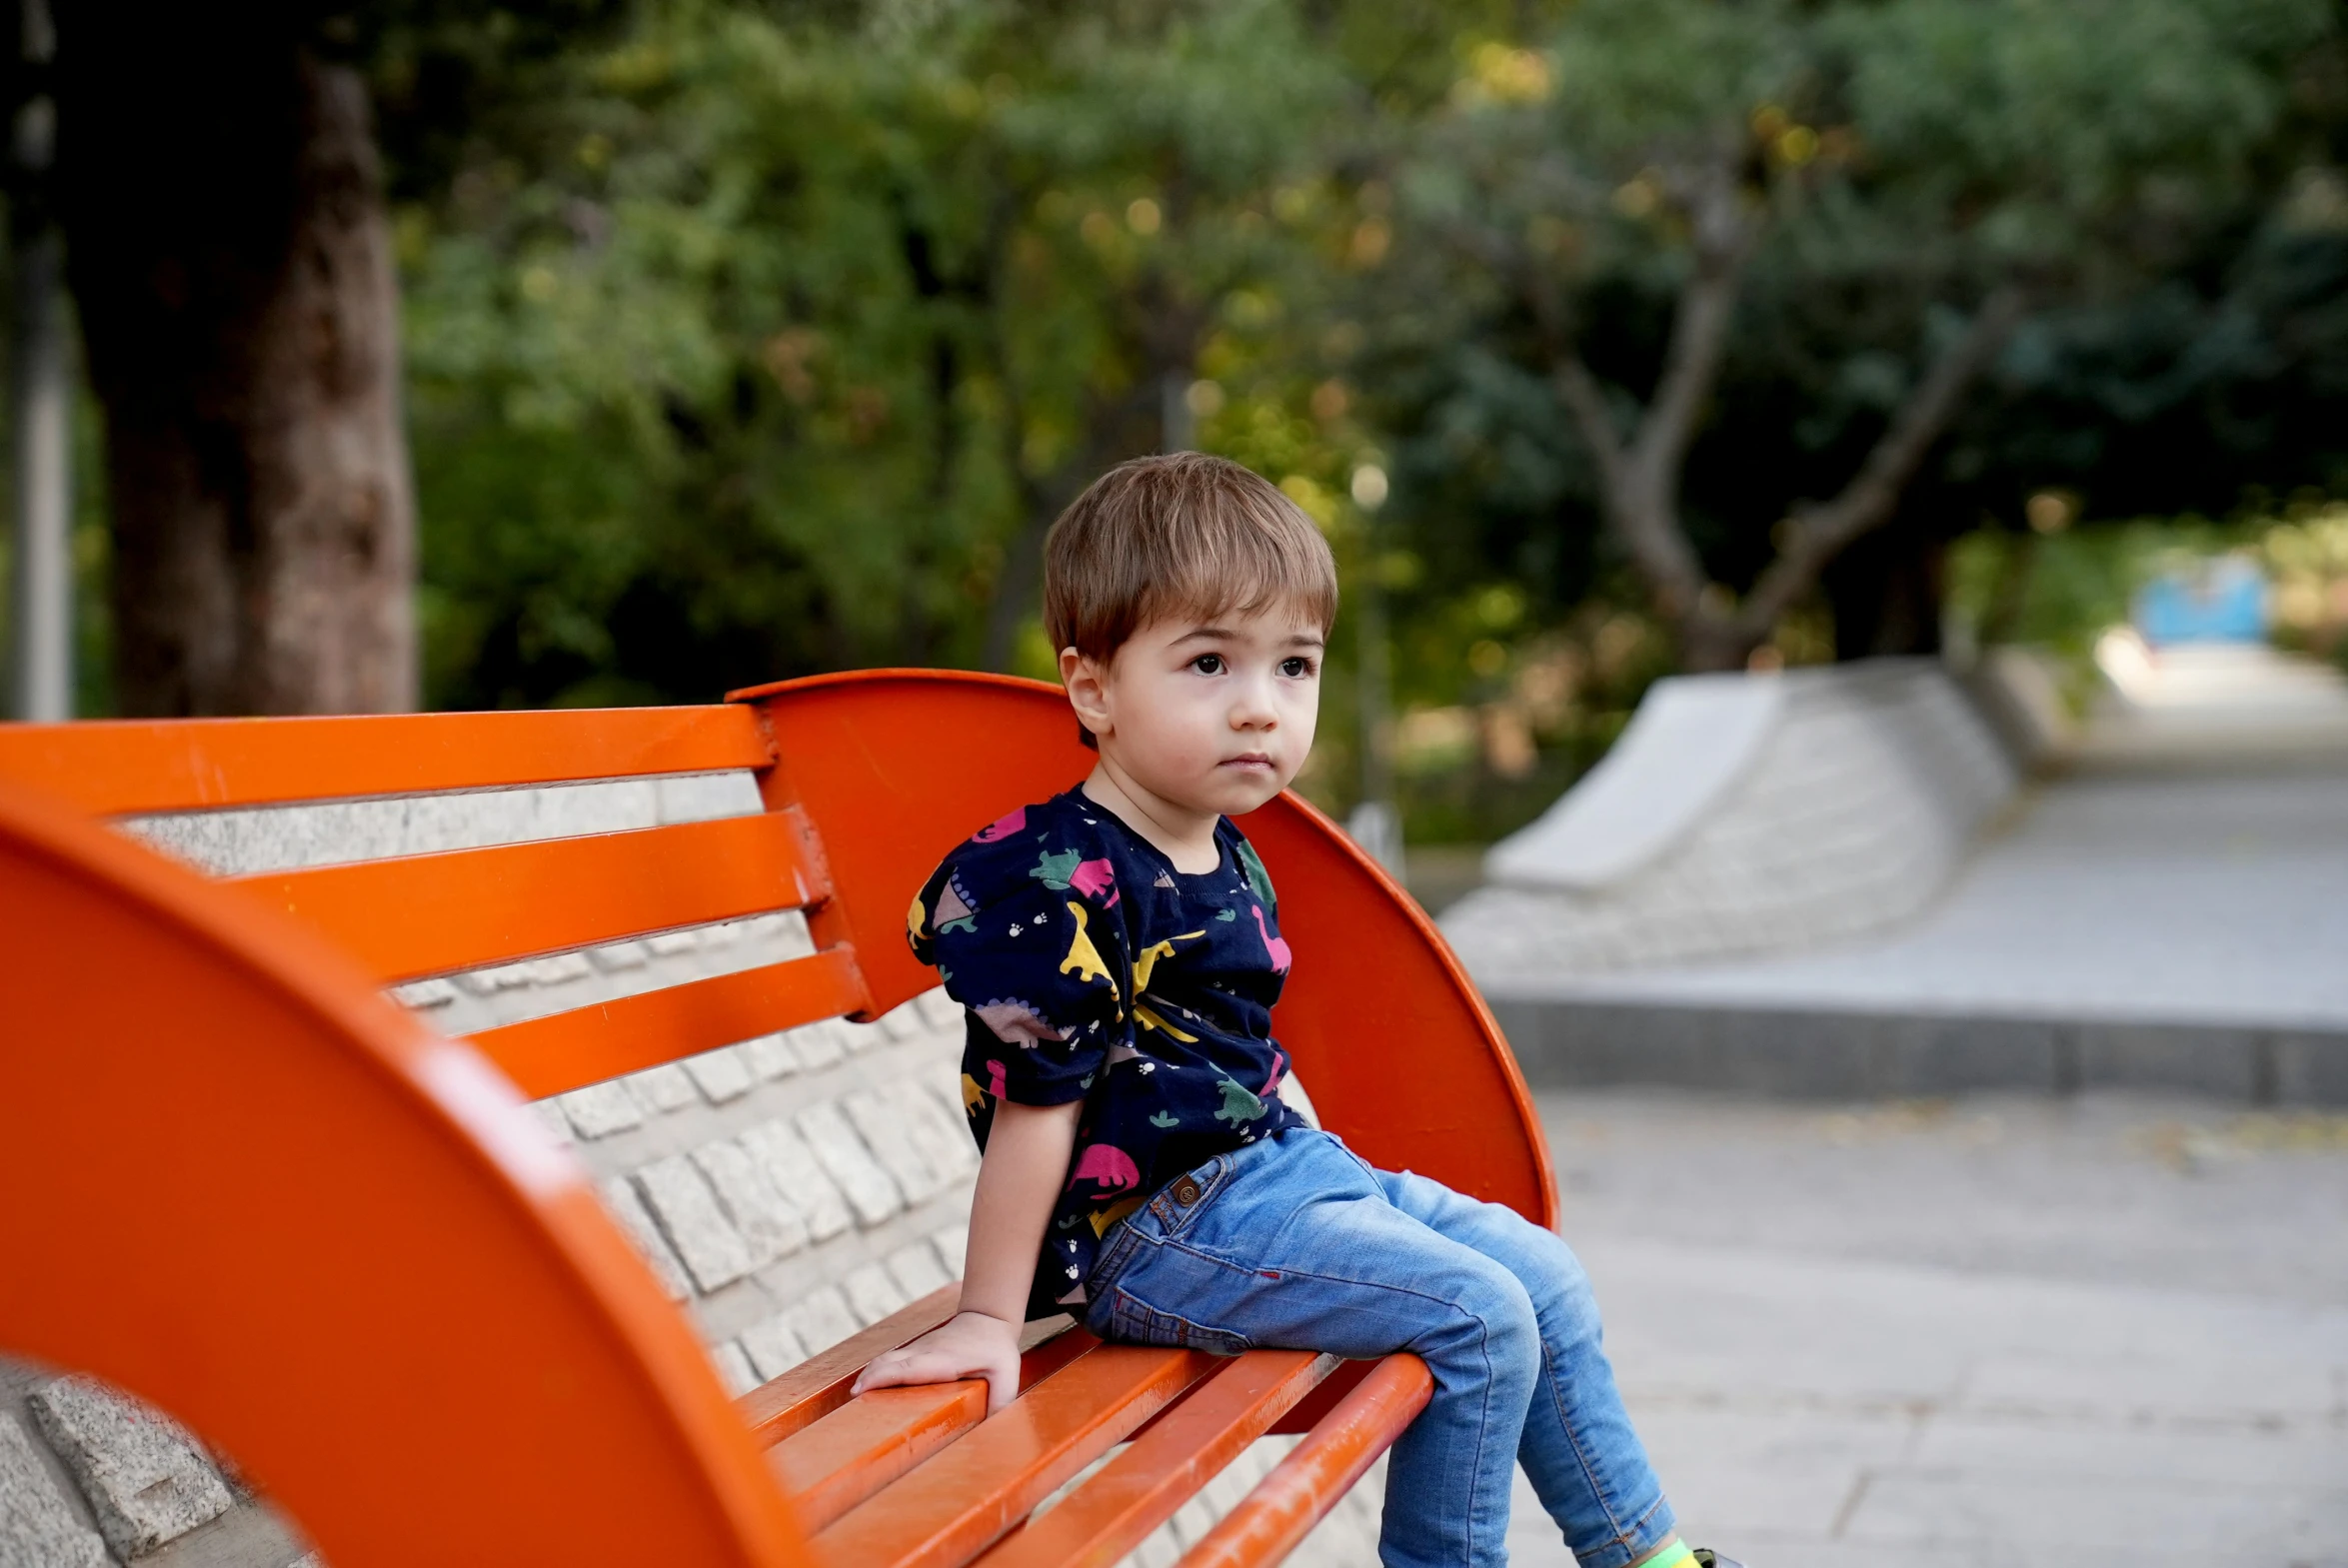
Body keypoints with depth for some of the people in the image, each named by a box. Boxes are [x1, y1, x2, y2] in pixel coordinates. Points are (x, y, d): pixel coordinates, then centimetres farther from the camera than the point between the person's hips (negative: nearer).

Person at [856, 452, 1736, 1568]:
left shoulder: (1231, 860, 8)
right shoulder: (1063, 882, -21)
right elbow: (1036, 1106, -21)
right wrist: (988, 1318, -17)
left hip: (1280, 1163, 10)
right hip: (1158, 1225, -10)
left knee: (1543, 1273, 13)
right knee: (1478, 1317, -16)